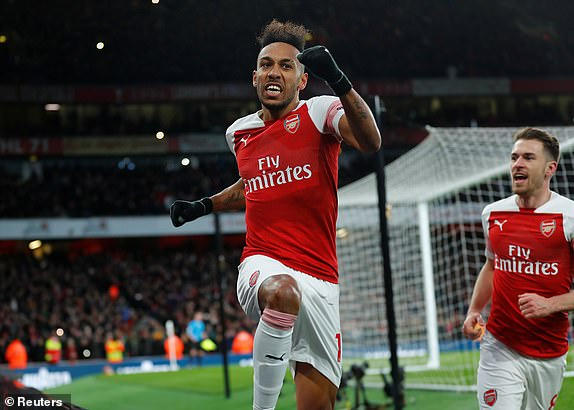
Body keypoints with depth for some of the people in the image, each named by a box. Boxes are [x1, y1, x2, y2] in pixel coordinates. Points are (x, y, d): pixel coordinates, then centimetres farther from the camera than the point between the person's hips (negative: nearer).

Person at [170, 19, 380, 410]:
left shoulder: (320, 112, -1)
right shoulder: (239, 132, 13)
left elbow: (370, 141, -23)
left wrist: (339, 81, -34)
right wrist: (203, 207, 24)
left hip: (319, 281, -1)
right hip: (262, 266, 1)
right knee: (284, 291, -38)